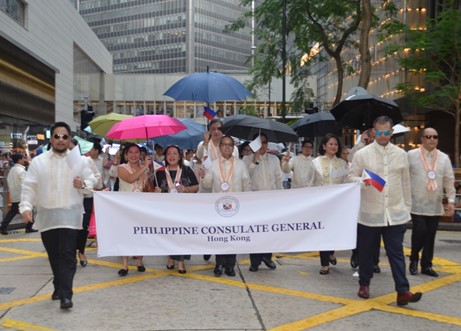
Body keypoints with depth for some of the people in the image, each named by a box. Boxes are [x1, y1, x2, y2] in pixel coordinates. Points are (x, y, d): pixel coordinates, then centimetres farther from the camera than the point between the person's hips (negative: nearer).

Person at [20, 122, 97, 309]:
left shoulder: (78, 162, 4)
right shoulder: (38, 162, 3)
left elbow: (91, 182, 9)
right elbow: (29, 187, 0)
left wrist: (83, 185, -12)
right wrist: (26, 206, -12)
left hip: (69, 215, -2)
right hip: (46, 216, 2)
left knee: (67, 256, -8)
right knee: (53, 255, 12)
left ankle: (65, 295, -9)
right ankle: (60, 288, 30)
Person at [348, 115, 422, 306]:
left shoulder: (401, 154, 6)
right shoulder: (362, 154, -2)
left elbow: (405, 183, 11)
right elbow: (351, 177, 0)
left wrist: (407, 208, 12)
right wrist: (362, 181, -22)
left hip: (395, 213, 1)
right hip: (369, 213, -1)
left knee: (396, 253, -2)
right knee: (366, 251, 12)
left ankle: (403, 292, -3)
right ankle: (364, 284, 30)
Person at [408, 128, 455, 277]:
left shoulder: (444, 158, 6)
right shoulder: (411, 155, -4)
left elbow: (449, 180, 9)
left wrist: (451, 200, 3)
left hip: (435, 205, 4)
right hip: (417, 204, -3)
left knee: (430, 235, 6)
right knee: (420, 231, -11)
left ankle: (426, 265, 18)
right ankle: (414, 259, 13)